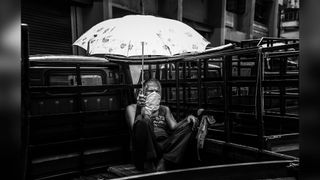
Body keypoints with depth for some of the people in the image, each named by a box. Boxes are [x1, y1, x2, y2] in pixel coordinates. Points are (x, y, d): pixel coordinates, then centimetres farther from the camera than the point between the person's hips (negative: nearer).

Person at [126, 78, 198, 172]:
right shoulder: (132, 108, 17)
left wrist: (188, 118, -7)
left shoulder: (165, 109, 28)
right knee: (143, 123, -30)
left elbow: (174, 127, 12)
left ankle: (163, 162, -27)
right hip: (145, 148, -4)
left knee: (190, 123, -13)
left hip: (164, 145, 4)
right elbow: (134, 127, -2)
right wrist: (139, 109, -19)